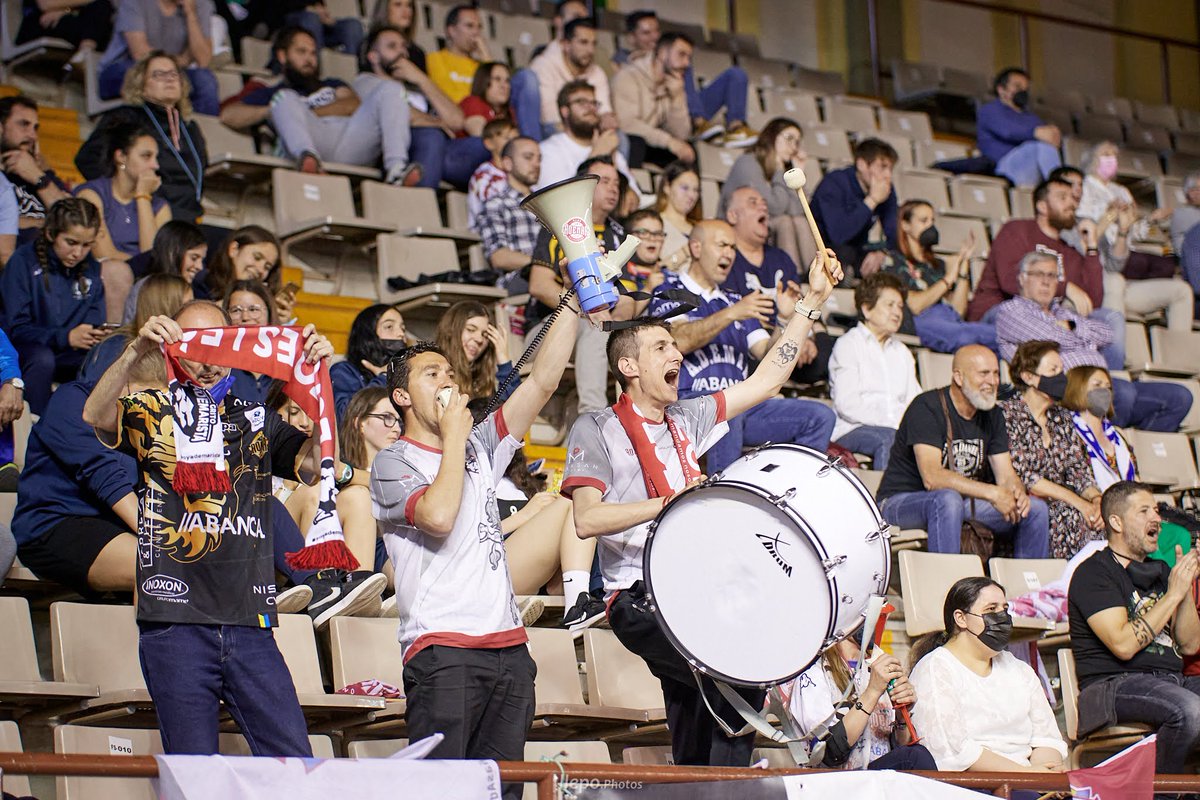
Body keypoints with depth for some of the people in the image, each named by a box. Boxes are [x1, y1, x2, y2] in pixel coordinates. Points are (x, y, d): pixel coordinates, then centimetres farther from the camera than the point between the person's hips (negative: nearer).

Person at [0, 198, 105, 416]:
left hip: (70, 357, 4)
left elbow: (94, 325, 9)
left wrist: (97, 336, -18)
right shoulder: (24, 261, -8)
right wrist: (66, 337, -27)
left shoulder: (91, 269, 6)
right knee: (42, 358, -38)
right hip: (26, 350, -4)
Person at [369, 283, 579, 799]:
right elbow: (439, 516, -17)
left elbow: (542, 383, 14)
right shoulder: (391, 464, 2)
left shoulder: (480, 446, 20)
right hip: (443, 649, -6)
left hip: (509, 647, 6)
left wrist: (573, 308, 7)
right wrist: (453, 438, -4)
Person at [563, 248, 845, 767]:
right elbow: (587, 520, -14)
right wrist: (671, 503, -22)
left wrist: (812, 301, 15)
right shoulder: (596, 431, -2)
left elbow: (764, 381, 18)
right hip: (639, 600, -6)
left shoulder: (687, 420, 17)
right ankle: (725, 788, -14)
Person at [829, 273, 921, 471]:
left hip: (896, 427, 5)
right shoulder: (848, 345, 6)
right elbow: (847, 405, -8)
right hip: (852, 430, -5)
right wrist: (895, 422, -17)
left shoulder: (902, 352, 29)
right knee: (889, 439, -38)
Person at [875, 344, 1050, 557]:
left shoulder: (991, 416, 6)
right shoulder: (927, 408, -19)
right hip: (903, 500, -7)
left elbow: (1006, 475, 4)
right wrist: (992, 493, -35)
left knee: (1035, 508, -5)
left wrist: (1017, 492, -22)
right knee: (947, 500, -39)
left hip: (964, 501, 7)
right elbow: (931, 477, -30)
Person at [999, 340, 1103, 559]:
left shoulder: (1062, 417, 18)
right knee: (1074, 515, -31)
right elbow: (1021, 477, -14)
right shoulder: (1006, 415, -6)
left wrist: (1096, 498, -10)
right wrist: (1076, 501, -17)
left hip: (1059, 505, 6)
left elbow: (1079, 470, 13)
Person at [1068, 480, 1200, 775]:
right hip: (1113, 684, -7)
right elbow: (1124, 645, -16)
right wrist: (1173, 594, -11)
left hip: (1172, 680, 7)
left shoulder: (1160, 572, 21)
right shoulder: (1093, 573, -3)